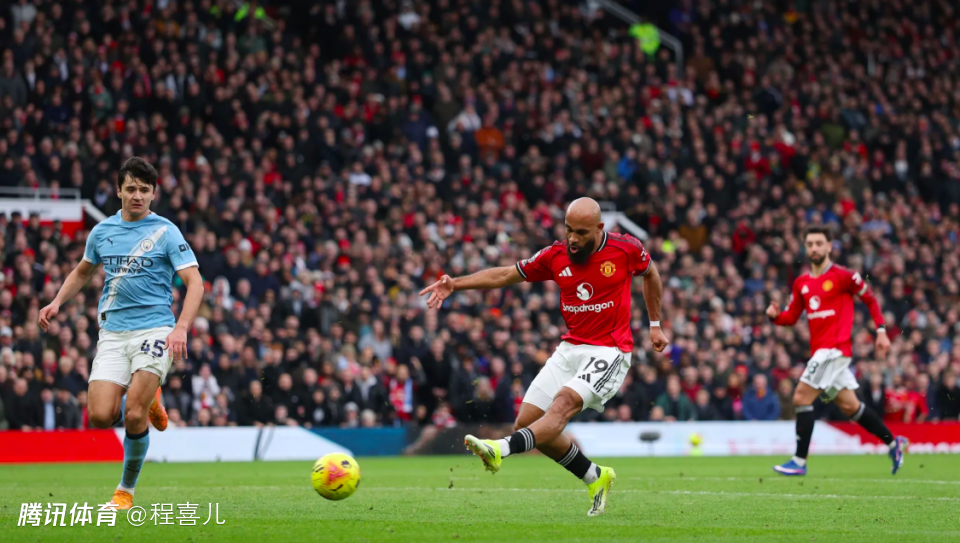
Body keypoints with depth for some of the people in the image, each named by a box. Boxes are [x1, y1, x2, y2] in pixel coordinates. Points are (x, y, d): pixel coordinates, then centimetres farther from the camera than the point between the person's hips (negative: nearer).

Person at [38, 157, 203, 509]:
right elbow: (83, 271, 29)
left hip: (154, 329, -4)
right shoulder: (102, 232, 11)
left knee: (133, 415, -16)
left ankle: (126, 490, 5)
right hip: (112, 332, 4)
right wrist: (57, 302, 14)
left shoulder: (166, 232, -2)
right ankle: (147, 402, 23)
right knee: (101, 416, -11)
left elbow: (194, 282, -7)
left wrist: (181, 328, -20)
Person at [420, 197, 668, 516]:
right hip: (571, 347, 6)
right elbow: (504, 275, 8)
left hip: (610, 350, -6)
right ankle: (595, 478, 14)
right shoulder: (556, 256, 1)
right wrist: (454, 284, -3)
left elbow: (650, 273, 15)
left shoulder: (626, 249, -7)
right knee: (527, 421, -2)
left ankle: (502, 450, -51)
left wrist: (655, 325, 20)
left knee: (564, 404, -29)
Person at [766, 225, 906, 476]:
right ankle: (893, 443, 29)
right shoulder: (801, 283, 13)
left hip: (834, 349, -7)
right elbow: (791, 317, 16)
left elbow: (870, 298, 4)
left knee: (801, 398, -15)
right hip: (820, 351, 7)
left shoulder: (843, 276, -6)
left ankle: (799, 462, -13)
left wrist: (881, 331, -1)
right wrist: (776, 315, -5)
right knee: (849, 405, 14)